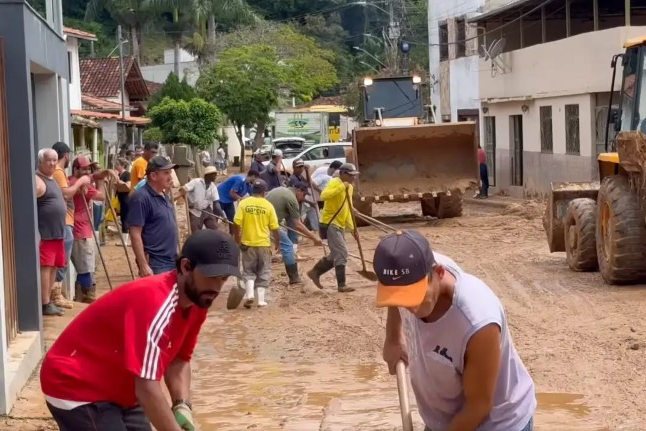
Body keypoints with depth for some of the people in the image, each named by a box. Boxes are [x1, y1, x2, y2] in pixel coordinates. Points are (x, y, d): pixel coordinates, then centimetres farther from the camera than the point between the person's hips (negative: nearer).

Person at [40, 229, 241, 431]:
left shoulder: (197, 300, -4)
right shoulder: (155, 303, -33)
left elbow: (179, 359, 6)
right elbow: (147, 388, -36)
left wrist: (182, 406, -10)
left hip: (119, 391, 10)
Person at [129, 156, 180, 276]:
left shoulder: (164, 197, 14)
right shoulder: (142, 198, -15)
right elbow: (135, 235, -18)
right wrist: (143, 266, -23)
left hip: (172, 262, 9)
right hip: (155, 265, -9)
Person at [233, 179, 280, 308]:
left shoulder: (243, 203, -5)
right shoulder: (268, 206, -5)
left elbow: (237, 224, -8)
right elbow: (274, 227, -2)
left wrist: (238, 241, 4)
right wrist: (277, 242, 13)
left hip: (248, 243, 0)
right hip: (264, 244, 0)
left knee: (248, 271, 12)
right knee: (263, 272, 10)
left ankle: (249, 294, -7)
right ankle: (261, 299, 6)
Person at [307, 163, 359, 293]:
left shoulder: (350, 187, 14)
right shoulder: (335, 183, -14)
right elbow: (324, 195, -35)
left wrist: (352, 227, 14)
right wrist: (341, 187, -38)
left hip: (340, 224, 9)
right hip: (330, 223, -9)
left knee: (336, 255, 14)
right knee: (341, 253, -12)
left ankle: (315, 272, 28)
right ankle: (341, 285, -8)